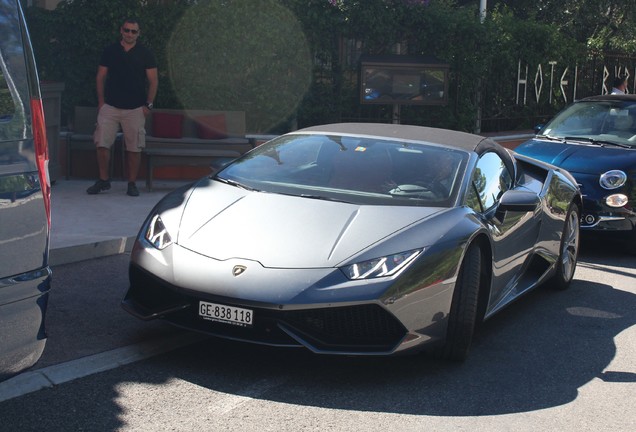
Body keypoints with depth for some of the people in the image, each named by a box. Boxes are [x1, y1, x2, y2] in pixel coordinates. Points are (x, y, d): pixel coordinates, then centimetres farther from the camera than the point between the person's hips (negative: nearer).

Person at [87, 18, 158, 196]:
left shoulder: (145, 54, 4)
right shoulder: (109, 51, 7)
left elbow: (153, 80, 5)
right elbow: (100, 77, 10)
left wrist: (148, 105, -3)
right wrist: (101, 101, 1)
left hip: (136, 109, -1)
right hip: (110, 106, 1)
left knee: (134, 148, 1)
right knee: (102, 143, -5)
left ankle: (132, 184, 12)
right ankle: (103, 180, 9)